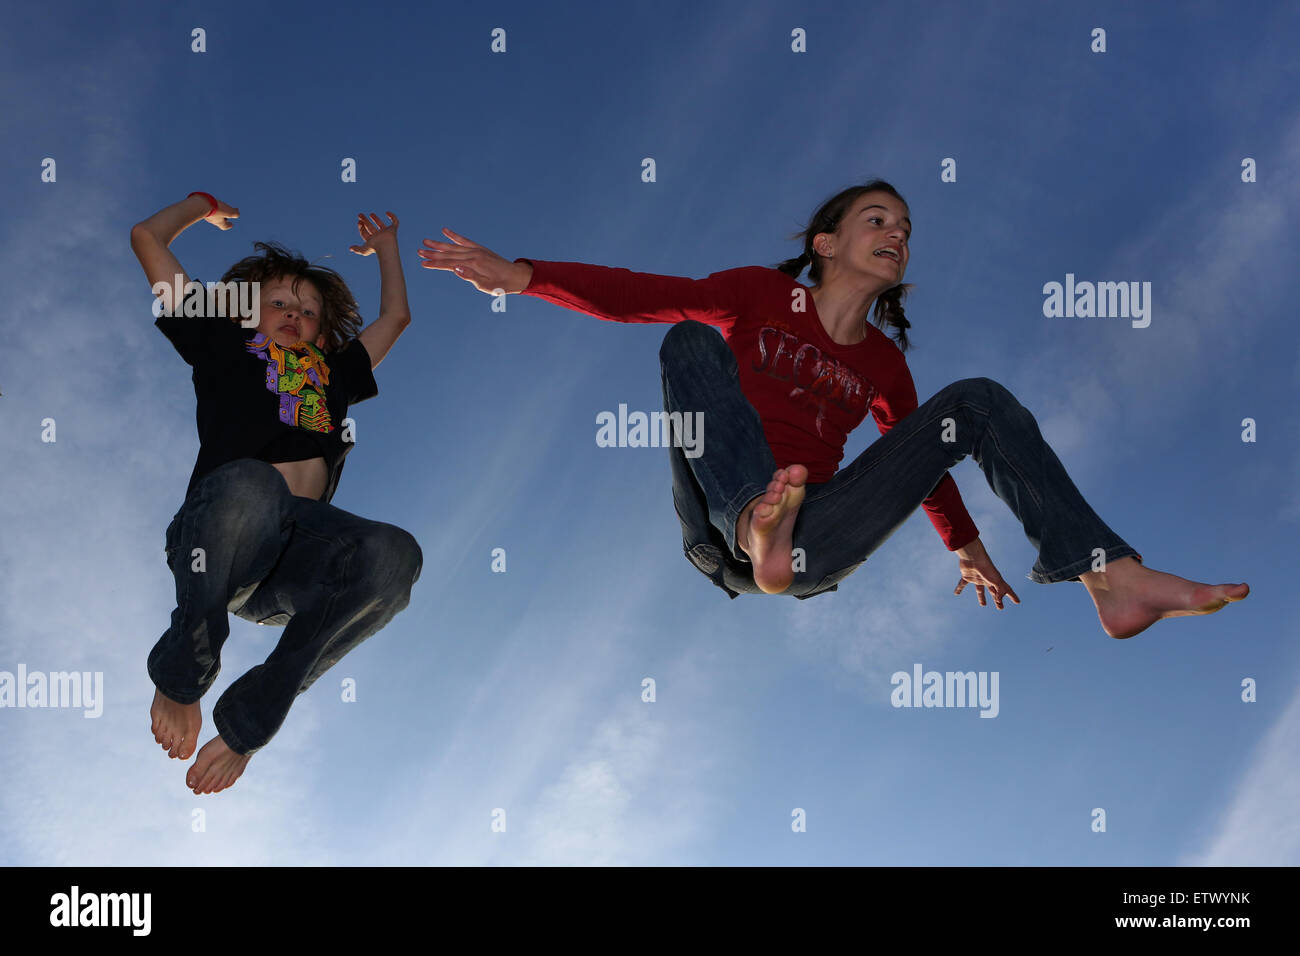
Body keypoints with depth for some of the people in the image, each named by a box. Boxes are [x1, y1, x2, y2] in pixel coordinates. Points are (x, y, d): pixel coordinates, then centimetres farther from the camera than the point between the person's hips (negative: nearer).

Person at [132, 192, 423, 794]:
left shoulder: (336, 370, 38)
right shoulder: (224, 347, 28)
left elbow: (396, 317, 54)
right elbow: (147, 236, 32)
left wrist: (385, 246, 63)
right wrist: (203, 205, 49)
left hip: (300, 547, 3)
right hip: (213, 538, -3)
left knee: (394, 553, -33)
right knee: (248, 483, -42)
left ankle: (246, 724, -19)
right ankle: (180, 676, -15)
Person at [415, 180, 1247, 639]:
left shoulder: (882, 362, 18)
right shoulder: (761, 296, 7)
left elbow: (923, 454, 30)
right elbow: (637, 296, -3)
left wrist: (968, 547, 25)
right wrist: (520, 275, -15)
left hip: (814, 547, 3)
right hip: (720, 526, -3)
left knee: (978, 400, -5)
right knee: (691, 342, -20)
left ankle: (1115, 580, -19)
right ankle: (758, 528, -44)